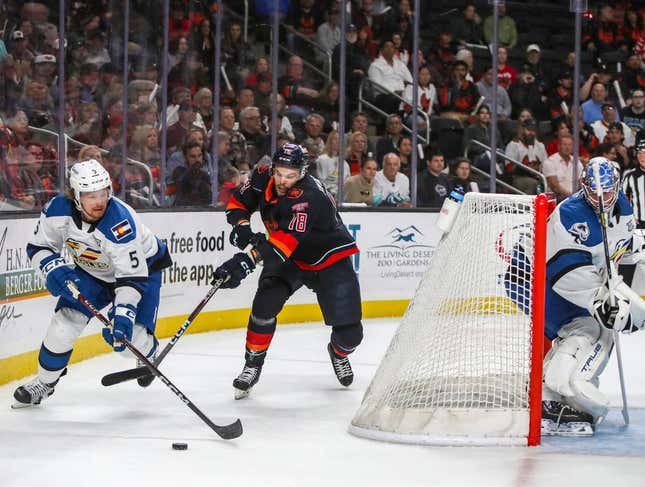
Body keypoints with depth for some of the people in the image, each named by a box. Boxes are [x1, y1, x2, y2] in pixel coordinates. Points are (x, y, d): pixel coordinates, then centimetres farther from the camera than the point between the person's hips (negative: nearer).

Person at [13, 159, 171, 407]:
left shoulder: (120, 223, -39)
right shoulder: (58, 210, -24)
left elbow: (132, 277, -37)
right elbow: (38, 247, -10)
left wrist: (123, 314, -46)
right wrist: (55, 269, -29)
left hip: (141, 267, -4)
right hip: (92, 271, 4)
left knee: (127, 333, -16)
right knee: (66, 319, -9)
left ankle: (148, 354, 22)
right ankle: (44, 382, 9)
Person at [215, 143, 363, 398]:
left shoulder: (309, 197, -36)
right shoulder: (263, 178, -15)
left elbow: (286, 238, -47)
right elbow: (238, 201, 3)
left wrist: (247, 261, -57)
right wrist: (241, 225, -19)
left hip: (329, 258, -4)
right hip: (289, 258, 4)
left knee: (350, 333, -8)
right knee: (265, 304, -23)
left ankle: (338, 353, 30)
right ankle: (252, 365, -5)